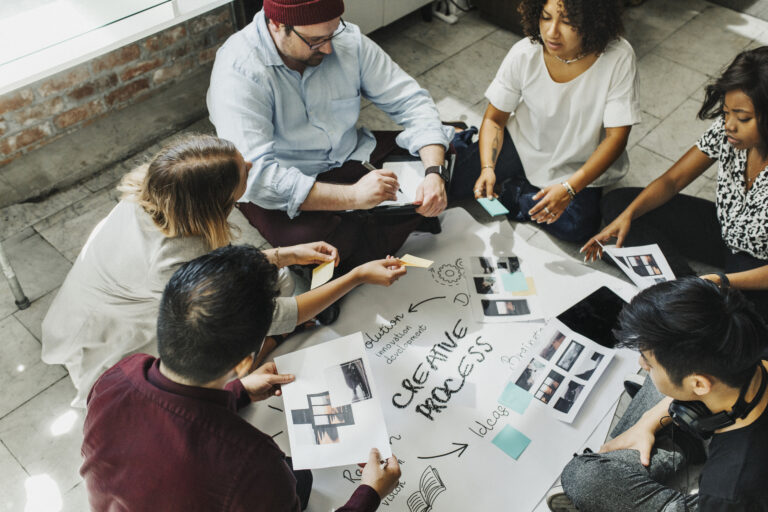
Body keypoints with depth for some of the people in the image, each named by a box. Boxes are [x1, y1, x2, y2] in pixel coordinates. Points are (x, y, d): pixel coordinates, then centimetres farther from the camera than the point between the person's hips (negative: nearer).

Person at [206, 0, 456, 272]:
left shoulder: (347, 39, -8)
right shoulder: (237, 70, -23)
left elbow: (409, 100, -6)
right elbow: (254, 175, -31)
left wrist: (434, 172, -24)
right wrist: (353, 196, -38)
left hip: (353, 156, 4)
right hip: (289, 189, -3)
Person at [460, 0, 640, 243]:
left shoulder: (619, 58, -25)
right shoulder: (524, 54, -20)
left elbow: (616, 137, -23)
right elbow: (494, 119, -10)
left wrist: (569, 188, -34)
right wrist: (487, 168, -28)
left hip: (578, 164, -1)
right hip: (524, 144, 1)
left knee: (575, 228, -23)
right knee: (461, 176, -15)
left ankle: (508, 193, -2)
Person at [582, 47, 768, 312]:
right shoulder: (726, 131, -16)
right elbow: (672, 180, -7)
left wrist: (726, 281, -39)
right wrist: (627, 216, -22)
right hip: (724, 231, 7)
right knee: (617, 202, -6)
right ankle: (687, 284, -14)